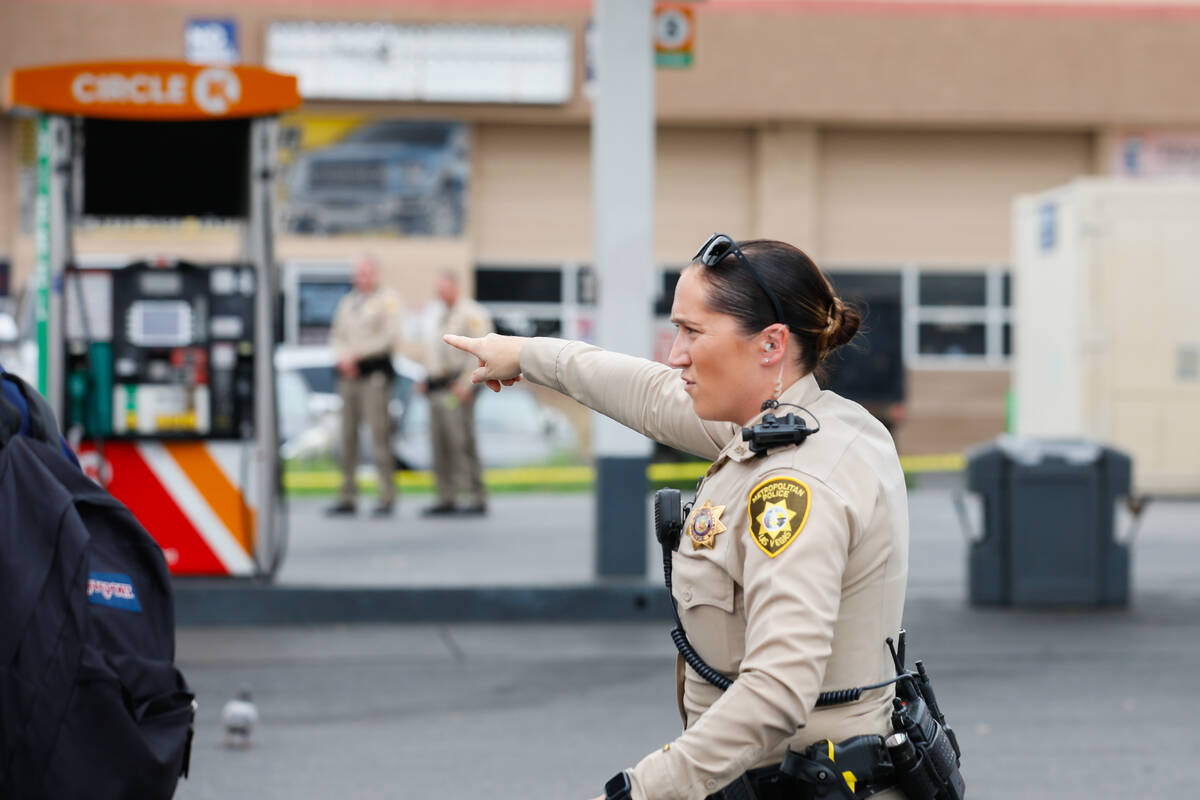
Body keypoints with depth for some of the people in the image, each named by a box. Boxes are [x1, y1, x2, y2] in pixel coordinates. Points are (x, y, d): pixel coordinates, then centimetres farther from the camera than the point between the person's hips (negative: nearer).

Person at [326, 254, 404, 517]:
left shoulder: (388, 299, 1)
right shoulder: (347, 302, 19)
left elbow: (390, 335, -8)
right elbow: (337, 335, 18)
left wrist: (356, 353, -10)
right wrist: (343, 356, -4)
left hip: (375, 371, -6)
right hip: (348, 375, 6)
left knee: (379, 434, -10)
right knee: (348, 435, 5)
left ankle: (387, 497, -9)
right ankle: (347, 497, 8)